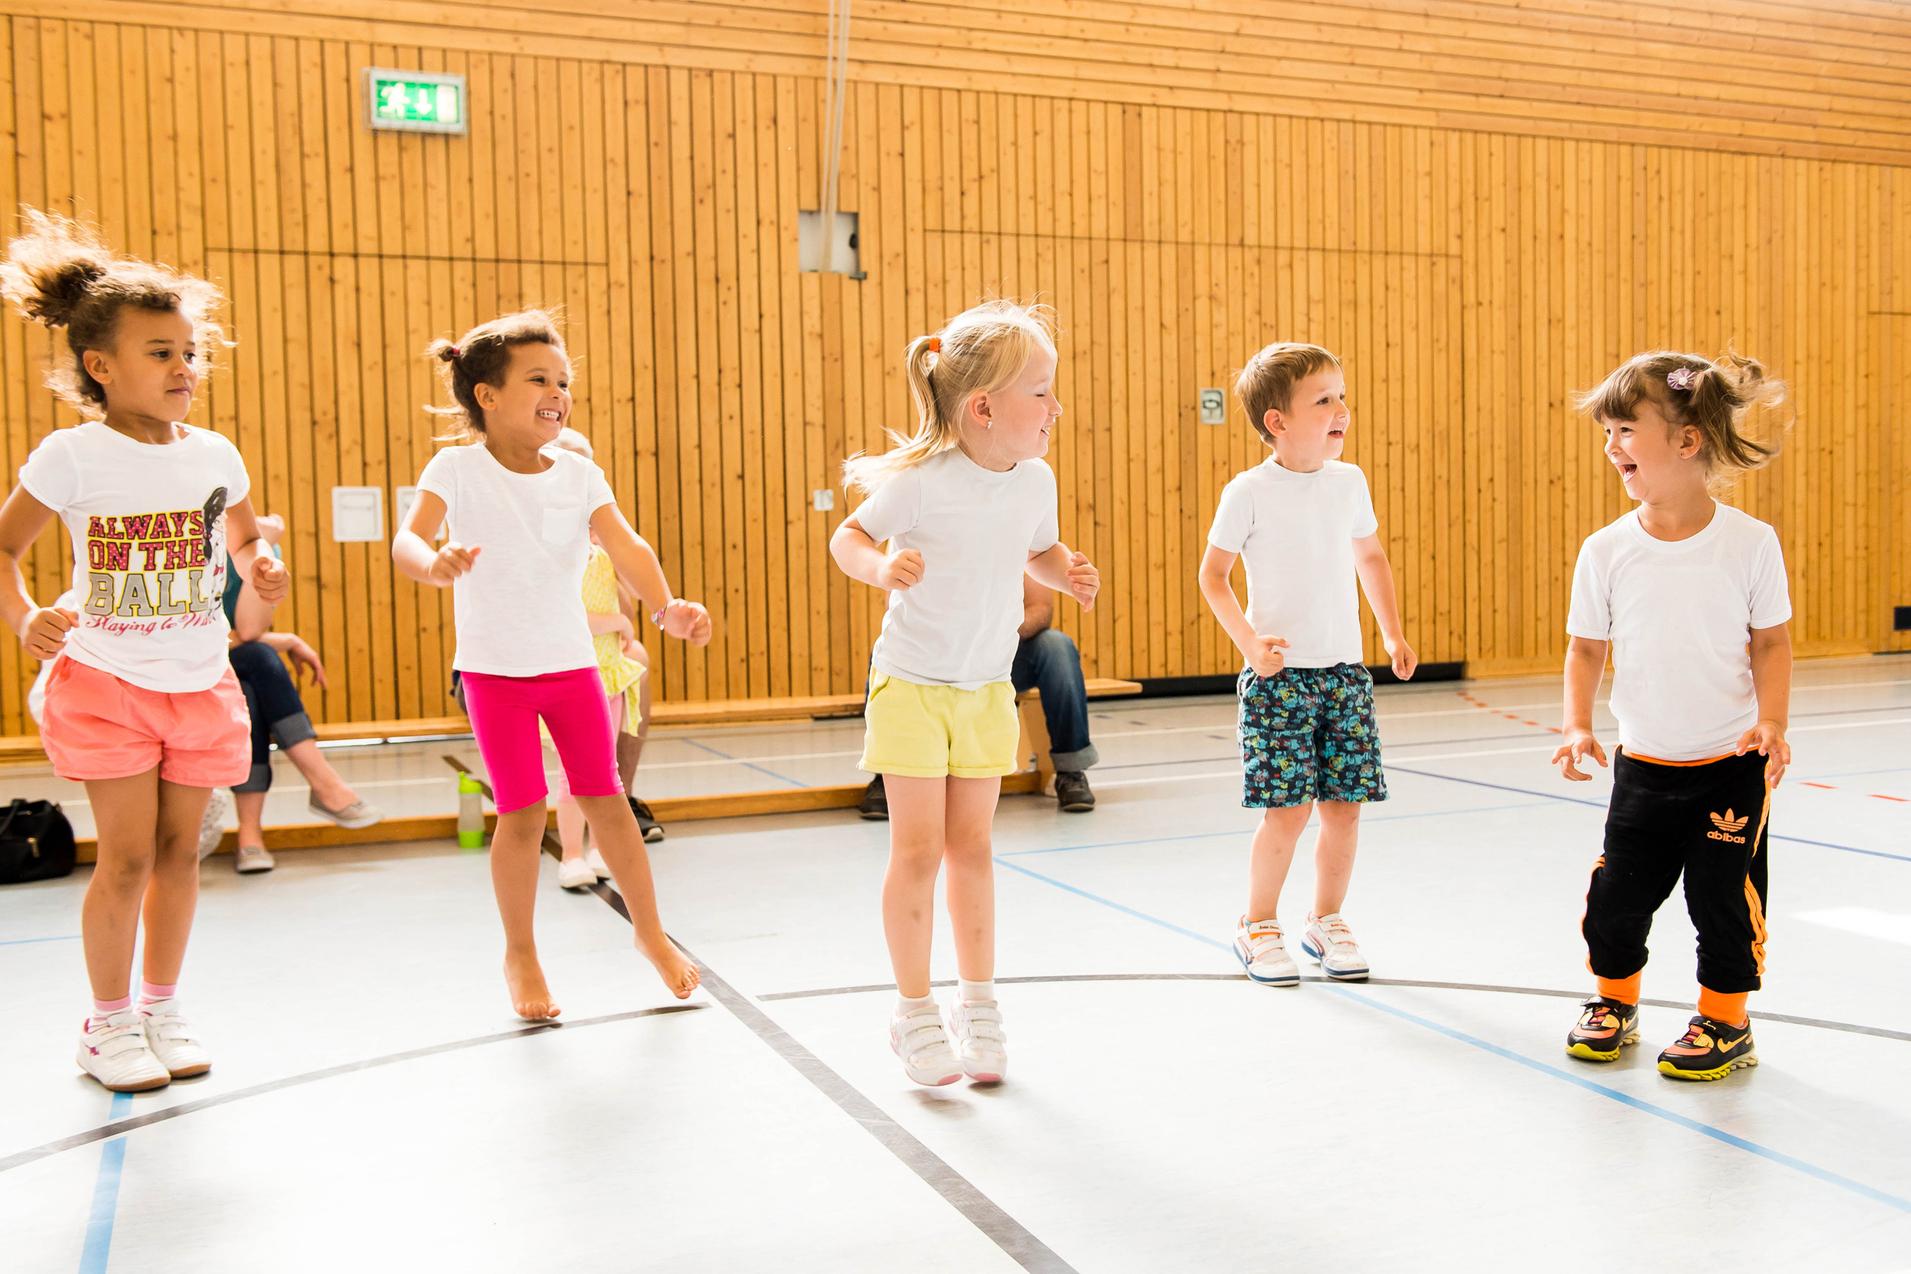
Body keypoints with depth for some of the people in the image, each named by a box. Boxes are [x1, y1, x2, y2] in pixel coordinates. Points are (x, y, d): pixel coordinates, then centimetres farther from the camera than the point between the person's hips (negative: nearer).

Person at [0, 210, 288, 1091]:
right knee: (128, 855, -2)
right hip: (107, 682, -4)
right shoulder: (71, 457, -10)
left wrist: (259, 567, -5)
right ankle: (109, 1023, 17)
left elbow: (243, 537, 17)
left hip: (199, 682, 4)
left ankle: (162, 1008, 26)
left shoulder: (215, 455, 1)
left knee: (179, 850, 10)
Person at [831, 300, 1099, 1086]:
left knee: (971, 847, 11)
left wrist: (1068, 572, -8)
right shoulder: (921, 480, -20)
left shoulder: (1035, 482, -4)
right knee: (918, 850, 0)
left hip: (988, 691, 5)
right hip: (912, 687, -4)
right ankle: (914, 1011, 15)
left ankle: (978, 1002, 25)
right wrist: (880, 566, -29)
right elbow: (848, 535, -8)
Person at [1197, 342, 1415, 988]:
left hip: (1345, 669, 5)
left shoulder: (1350, 482, 5)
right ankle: (1258, 926, 15)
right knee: (1286, 808, -5)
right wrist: (1250, 643, -13)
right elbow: (1212, 575, -3)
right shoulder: (1249, 492, -9)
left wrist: (1393, 633, 14)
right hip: (1279, 674, -4)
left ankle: (1327, 919, 24)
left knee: (1344, 805, 4)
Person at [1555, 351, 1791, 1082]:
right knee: (1615, 895, 8)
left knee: (1724, 897, 4)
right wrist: (1578, 725, -13)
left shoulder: (1750, 542, -12)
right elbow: (1587, 647, 0)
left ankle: (1725, 1023, 26)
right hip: (1643, 766, 2)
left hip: (1731, 766, -2)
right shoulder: (1606, 551, -8)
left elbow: (1771, 642, -4)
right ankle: (1615, 1002, 33)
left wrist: (1772, 723, -16)